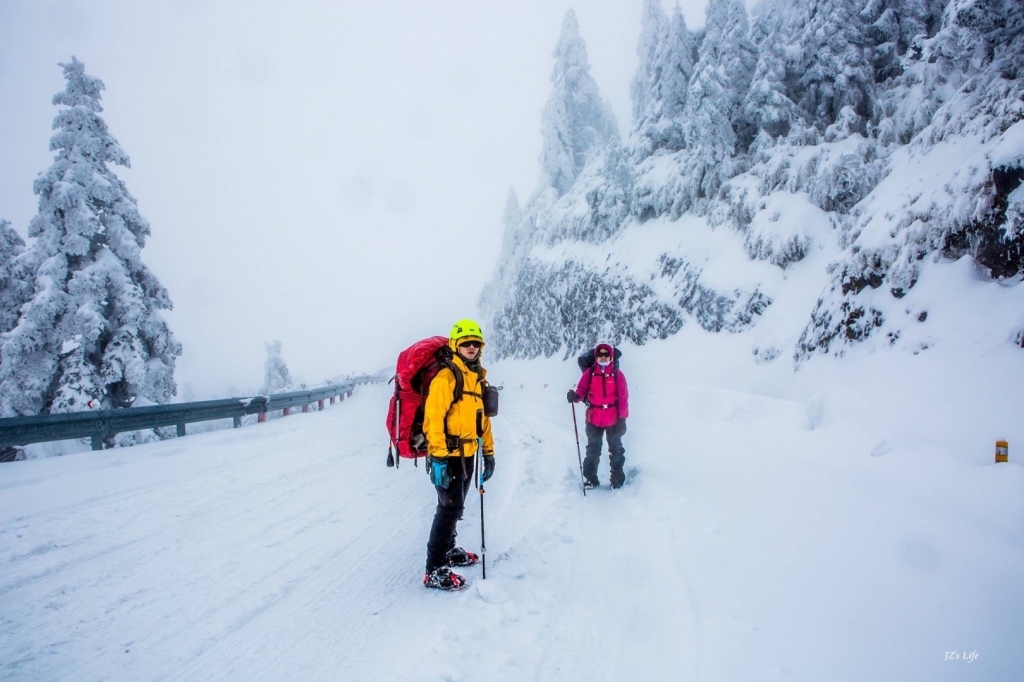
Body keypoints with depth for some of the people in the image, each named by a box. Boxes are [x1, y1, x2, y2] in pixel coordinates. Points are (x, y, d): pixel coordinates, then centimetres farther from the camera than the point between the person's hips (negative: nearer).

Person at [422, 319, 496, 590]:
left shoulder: (479, 378, 12)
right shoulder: (446, 377, -14)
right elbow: (433, 418, -20)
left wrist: (489, 452, 17)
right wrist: (438, 457, -24)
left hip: (468, 454, 8)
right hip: (448, 455, -8)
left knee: (455, 506, 20)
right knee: (450, 507, -7)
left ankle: (448, 550, 37)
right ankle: (435, 570, 0)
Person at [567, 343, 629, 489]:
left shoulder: (617, 374, -3)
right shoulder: (589, 373, 0)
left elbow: (623, 397, -4)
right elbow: (582, 390, -4)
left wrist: (622, 418, -8)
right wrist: (575, 396, -28)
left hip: (613, 419, -1)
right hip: (594, 418, 1)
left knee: (615, 449, 10)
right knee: (592, 450, 10)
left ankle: (617, 478, 21)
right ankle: (590, 478, 19)